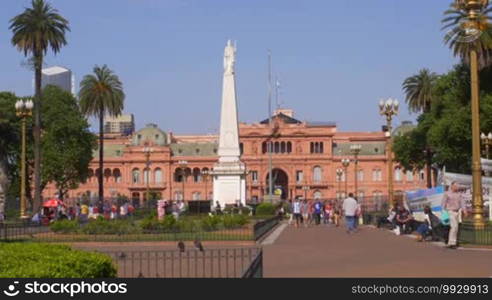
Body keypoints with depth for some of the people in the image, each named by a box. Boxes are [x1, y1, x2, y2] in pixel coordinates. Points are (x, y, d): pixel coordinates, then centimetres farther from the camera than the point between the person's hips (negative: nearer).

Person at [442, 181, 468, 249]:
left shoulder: (459, 194, 11)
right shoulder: (447, 194, -3)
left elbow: (462, 202, 3)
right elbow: (443, 204, -3)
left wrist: (464, 210, -12)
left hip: (457, 212, 6)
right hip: (451, 212, -6)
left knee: (454, 227, 7)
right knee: (454, 227, -18)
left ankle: (450, 243, 14)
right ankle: (452, 243, -16)